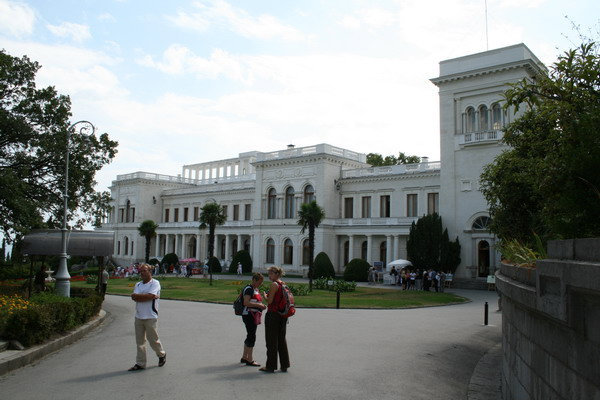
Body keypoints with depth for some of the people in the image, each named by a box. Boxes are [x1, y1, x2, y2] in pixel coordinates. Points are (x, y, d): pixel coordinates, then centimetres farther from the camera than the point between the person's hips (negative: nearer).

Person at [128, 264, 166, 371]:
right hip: (138, 317, 6)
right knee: (140, 341, 8)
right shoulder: (138, 285, 13)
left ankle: (161, 355, 28)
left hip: (150, 317, -6)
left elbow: (149, 296, -19)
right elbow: (134, 297, -4)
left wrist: (137, 296, -7)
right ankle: (140, 363, 15)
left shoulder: (155, 283, -5)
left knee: (153, 340, 3)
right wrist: (150, 296, -12)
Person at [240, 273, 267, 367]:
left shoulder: (256, 289, 17)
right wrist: (258, 305, -23)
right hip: (249, 315, -10)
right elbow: (246, 303, -23)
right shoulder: (249, 289, -13)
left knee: (250, 336, 14)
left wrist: (261, 305, 9)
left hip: (254, 316, 10)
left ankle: (244, 357, 23)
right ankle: (249, 360, 0)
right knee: (252, 337, -7)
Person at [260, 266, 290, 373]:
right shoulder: (283, 284, 11)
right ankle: (284, 365, 18)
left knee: (271, 341, 1)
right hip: (282, 315, 8)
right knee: (281, 340, 14)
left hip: (273, 314, -8)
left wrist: (265, 295, 1)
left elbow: (269, 301, -16)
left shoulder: (274, 285, -13)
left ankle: (271, 366, 6)